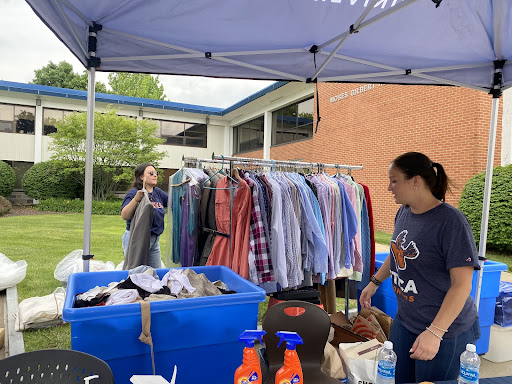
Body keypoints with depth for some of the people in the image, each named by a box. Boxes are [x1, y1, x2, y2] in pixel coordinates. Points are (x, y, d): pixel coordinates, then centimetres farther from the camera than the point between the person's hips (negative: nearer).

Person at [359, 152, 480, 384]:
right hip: (404, 321, 7)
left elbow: (462, 284, -22)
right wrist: (374, 282, 18)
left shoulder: (451, 222, -22)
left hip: (445, 330, -7)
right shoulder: (404, 212, 0)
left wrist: (434, 333, -25)